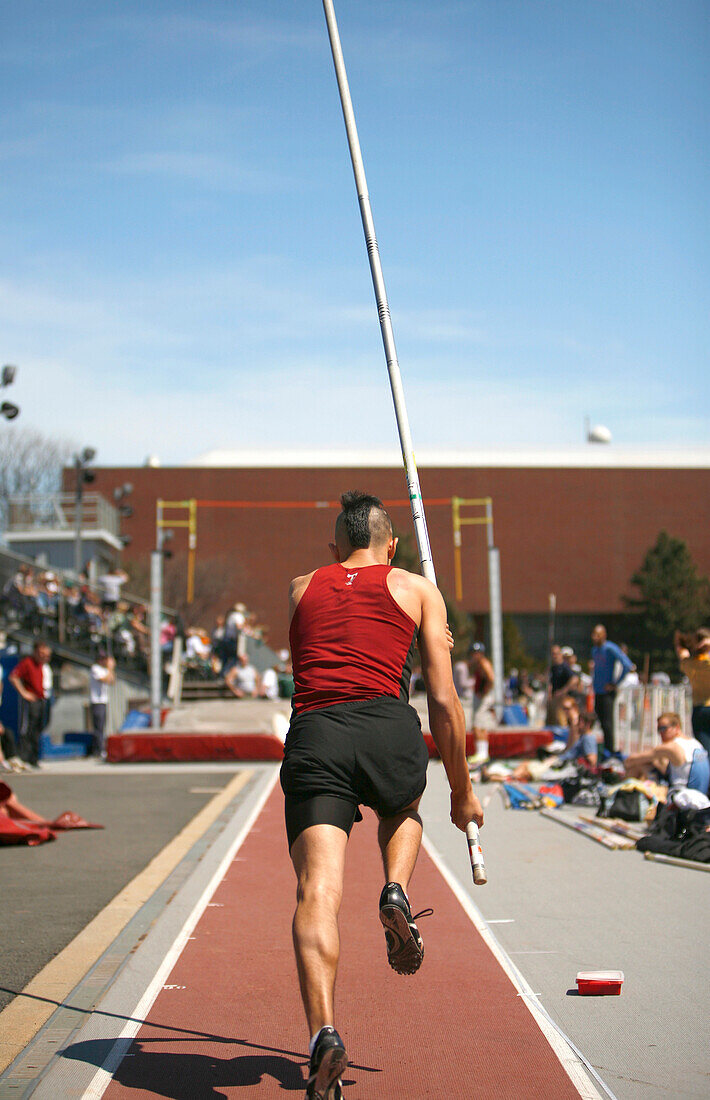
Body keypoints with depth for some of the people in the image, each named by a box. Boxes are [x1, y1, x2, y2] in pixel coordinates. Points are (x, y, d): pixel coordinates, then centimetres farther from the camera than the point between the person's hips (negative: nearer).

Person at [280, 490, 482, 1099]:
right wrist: (462, 792, 23)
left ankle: (324, 1033, -30)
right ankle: (395, 893, 5)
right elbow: (443, 703, 14)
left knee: (317, 892, -9)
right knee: (403, 811, 34)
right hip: (389, 731, 0)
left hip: (312, 734, 0)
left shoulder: (300, 589, 26)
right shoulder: (418, 590, 19)